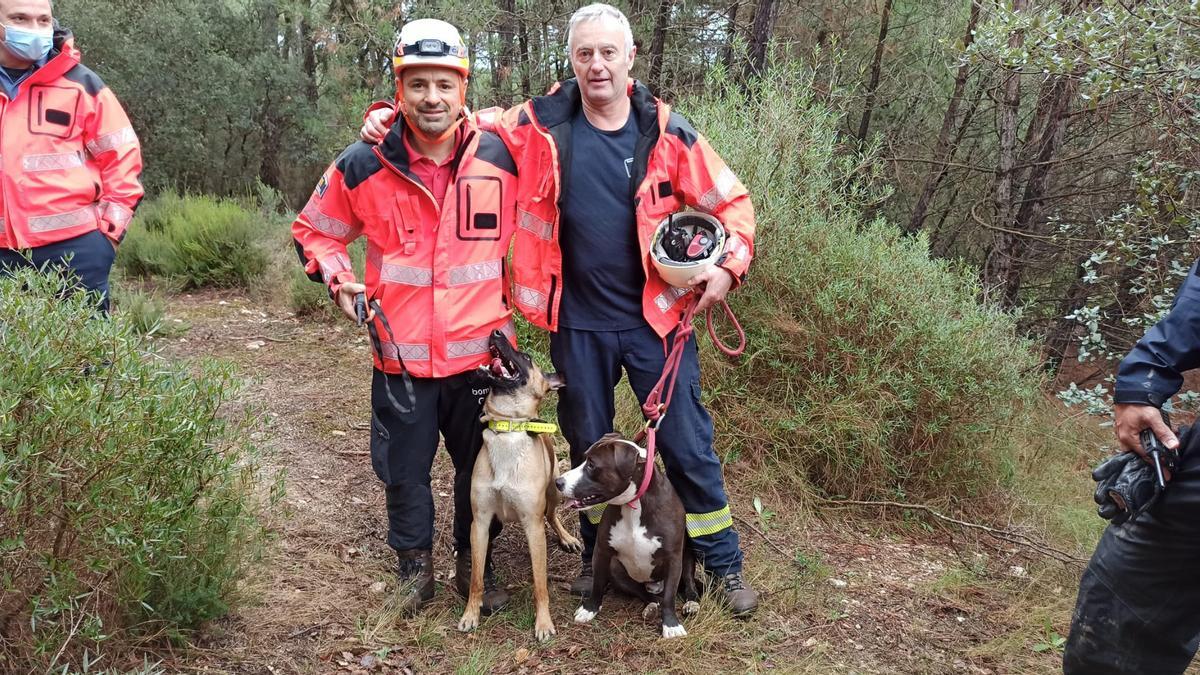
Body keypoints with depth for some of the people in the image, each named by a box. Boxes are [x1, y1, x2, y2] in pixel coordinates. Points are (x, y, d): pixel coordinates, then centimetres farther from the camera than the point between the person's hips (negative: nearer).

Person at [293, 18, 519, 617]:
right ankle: (414, 568, 34)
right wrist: (338, 279, -7)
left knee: (481, 468, 14)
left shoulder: (501, 159, -4)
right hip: (402, 355, 0)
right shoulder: (363, 165, -5)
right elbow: (314, 229, 9)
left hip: (481, 353, 1)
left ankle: (474, 567, 35)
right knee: (404, 471, 12)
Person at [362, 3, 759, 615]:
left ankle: (723, 564, 23)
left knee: (688, 443, 6)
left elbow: (730, 202, 3)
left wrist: (729, 266, -10)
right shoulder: (539, 125, -4)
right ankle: (598, 556, 36)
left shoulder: (666, 131, -4)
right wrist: (392, 116, -8)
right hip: (578, 325, 1)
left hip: (654, 318, -1)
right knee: (588, 447, 15)